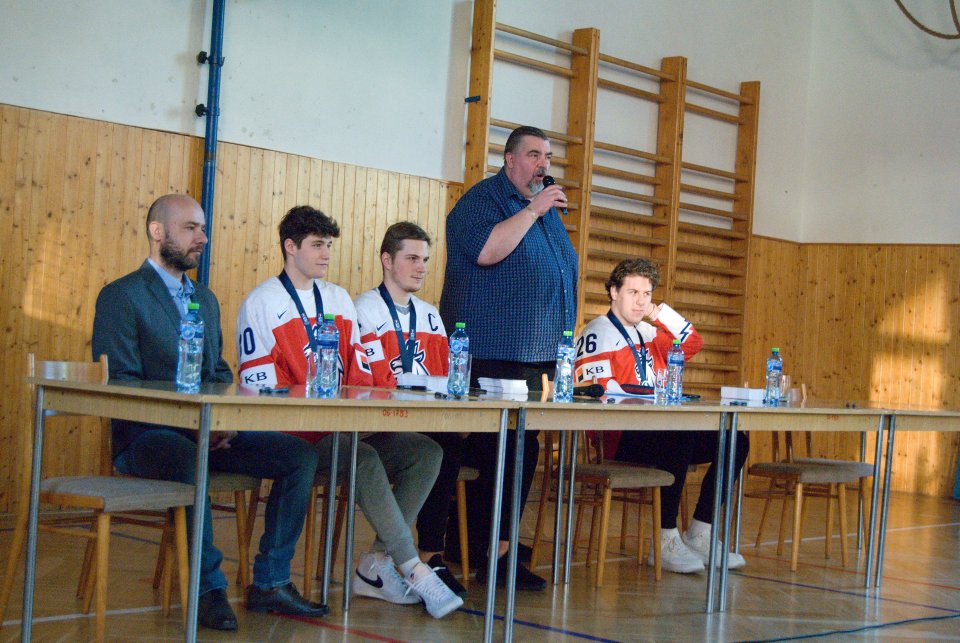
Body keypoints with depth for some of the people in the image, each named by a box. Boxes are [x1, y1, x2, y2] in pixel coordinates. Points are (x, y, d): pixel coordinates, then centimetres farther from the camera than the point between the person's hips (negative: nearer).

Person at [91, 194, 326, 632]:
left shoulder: (206, 299, 21)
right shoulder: (121, 297, -3)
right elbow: (117, 383, -11)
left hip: (209, 432, 7)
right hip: (146, 435, -7)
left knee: (300, 456, -10)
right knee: (188, 461, -40)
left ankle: (270, 582, -5)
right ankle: (208, 588, -24)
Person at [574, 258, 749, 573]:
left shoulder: (649, 334, 23)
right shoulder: (597, 335, -4)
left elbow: (693, 344, 24)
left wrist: (663, 313, 11)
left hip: (658, 433, 9)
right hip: (618, 440, -9)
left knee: (734, 441, -2)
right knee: (681, 438, -36)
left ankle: (698, 535, -1)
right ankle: (666, 542, -28)